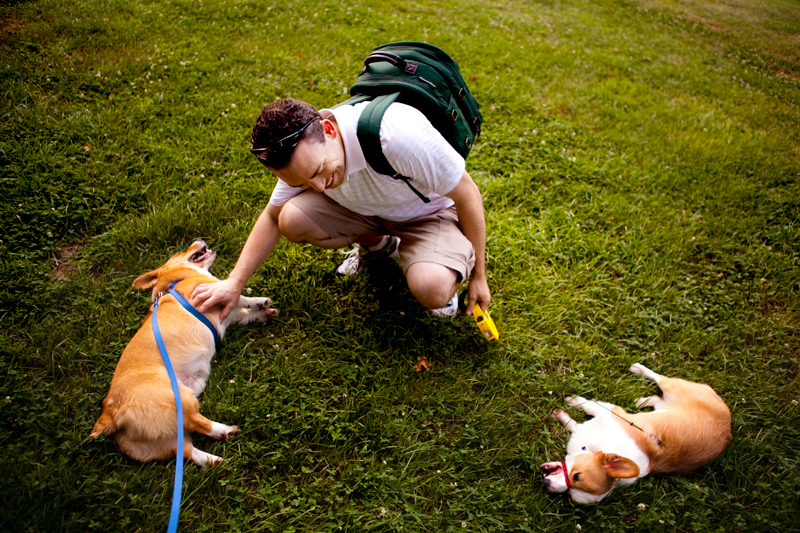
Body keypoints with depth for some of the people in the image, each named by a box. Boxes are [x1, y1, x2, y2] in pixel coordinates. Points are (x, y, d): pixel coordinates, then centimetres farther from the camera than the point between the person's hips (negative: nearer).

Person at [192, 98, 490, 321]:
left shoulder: (398, 135, -39)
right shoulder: (303, 153, -18)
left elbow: (468, 194, -24)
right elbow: (272, 217, 0)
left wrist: (478, 276, -15)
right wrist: (235, 282, -8)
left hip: (430, 213, -5)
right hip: (366, 208, 6)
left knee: (432, 291, -35)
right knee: (292, 220, -20)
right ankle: (377, 244, 8)